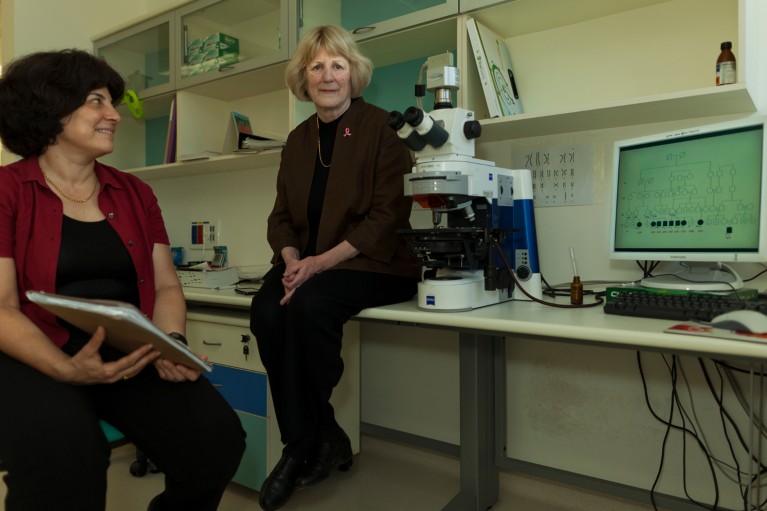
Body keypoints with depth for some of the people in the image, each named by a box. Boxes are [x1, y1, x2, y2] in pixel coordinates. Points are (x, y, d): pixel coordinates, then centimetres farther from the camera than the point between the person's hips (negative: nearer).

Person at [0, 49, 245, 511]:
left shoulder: (135, 193, 13)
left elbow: (166, 286, 8)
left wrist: (172, 344, -12)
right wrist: (68, 369, -25)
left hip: (131, 355, 4)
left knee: (216, 438, -20)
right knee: (64, 456, -36)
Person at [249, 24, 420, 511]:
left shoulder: (381, 127, -3)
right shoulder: (299, 138, 15)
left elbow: (389, 215, -12)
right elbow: (282, 215, 12)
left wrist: (322, 261, -20)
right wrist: (291, 259, -9)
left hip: (373, 264, -5)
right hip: (306, 264, 6)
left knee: (310, 305, -31)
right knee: (266, 310, -23)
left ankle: (305, 443, -7)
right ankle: (321, 438, -8)